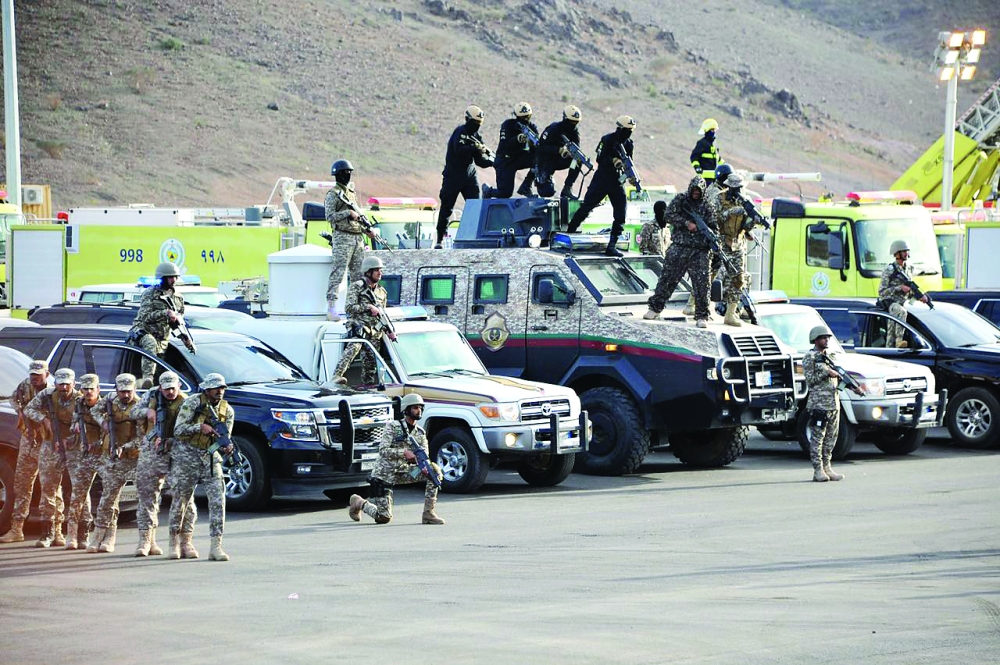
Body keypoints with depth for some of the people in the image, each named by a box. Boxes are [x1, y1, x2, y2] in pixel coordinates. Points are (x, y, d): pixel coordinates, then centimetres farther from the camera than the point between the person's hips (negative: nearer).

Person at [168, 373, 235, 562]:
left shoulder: (227, 411, 2)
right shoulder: (192, 403, -10)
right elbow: (178, 430, -15)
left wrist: (227, 447, -19)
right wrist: (201, 427, -27)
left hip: (210, 457, 3)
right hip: (186, 456, -3)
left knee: (218, 499, -11)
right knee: (182, 500, 6)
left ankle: (216, 546, -12)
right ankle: (175, 542, 24)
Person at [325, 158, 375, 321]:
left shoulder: (351, 192, 19)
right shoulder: (333, 194, -5)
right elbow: (330, 216, -14)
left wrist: (366, 230, 13)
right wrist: (349, 213, -17)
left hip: (357, 238, 8)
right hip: (343, 237, -8)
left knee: (358, 273, 9)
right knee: (338, 272, -12)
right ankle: (331, 308, -15)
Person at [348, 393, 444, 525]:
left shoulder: (420, 433, 8)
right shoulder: (394, 427, -9)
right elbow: (383, 450, -18)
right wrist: (404, 453, -30)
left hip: (403, 471, 6)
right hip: (384, 473, -6)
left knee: (434, 470, -17)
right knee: (383, 518, -13)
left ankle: (428, 513, -15)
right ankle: (359, 503, 19)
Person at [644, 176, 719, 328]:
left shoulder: (708, 206, 10)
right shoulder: (680, 199, 8)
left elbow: (714, 228, 6)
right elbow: (669, 215, -5)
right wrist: (687, 223, -15)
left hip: (700, 251, 0)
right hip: (679, 247, 0)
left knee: (701, 283, -5)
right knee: (668, 277, 3)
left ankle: (701, 316, 0)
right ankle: (655, 307, 14)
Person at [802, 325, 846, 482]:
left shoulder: (830, 357, 17)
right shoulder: (810, 357, -3)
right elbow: (810, 379, -9)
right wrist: (826, 373, -15)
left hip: (834, 403, 7)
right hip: (818, 403, -7)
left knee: (831, 437, 8)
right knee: (817, 437, -6)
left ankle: (827, 467, 13)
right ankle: (818, 470, -5)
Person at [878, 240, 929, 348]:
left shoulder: (906, 270, 18)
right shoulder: (889, 270, -5)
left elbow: (910, 292, 21)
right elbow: (882, 291, -10)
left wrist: (919, 296, -1)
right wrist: (900, 288, -18)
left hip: (901, 304, 8)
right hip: (889, 302, -8)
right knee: (902, 312, -37)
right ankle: (899, 341, -44)